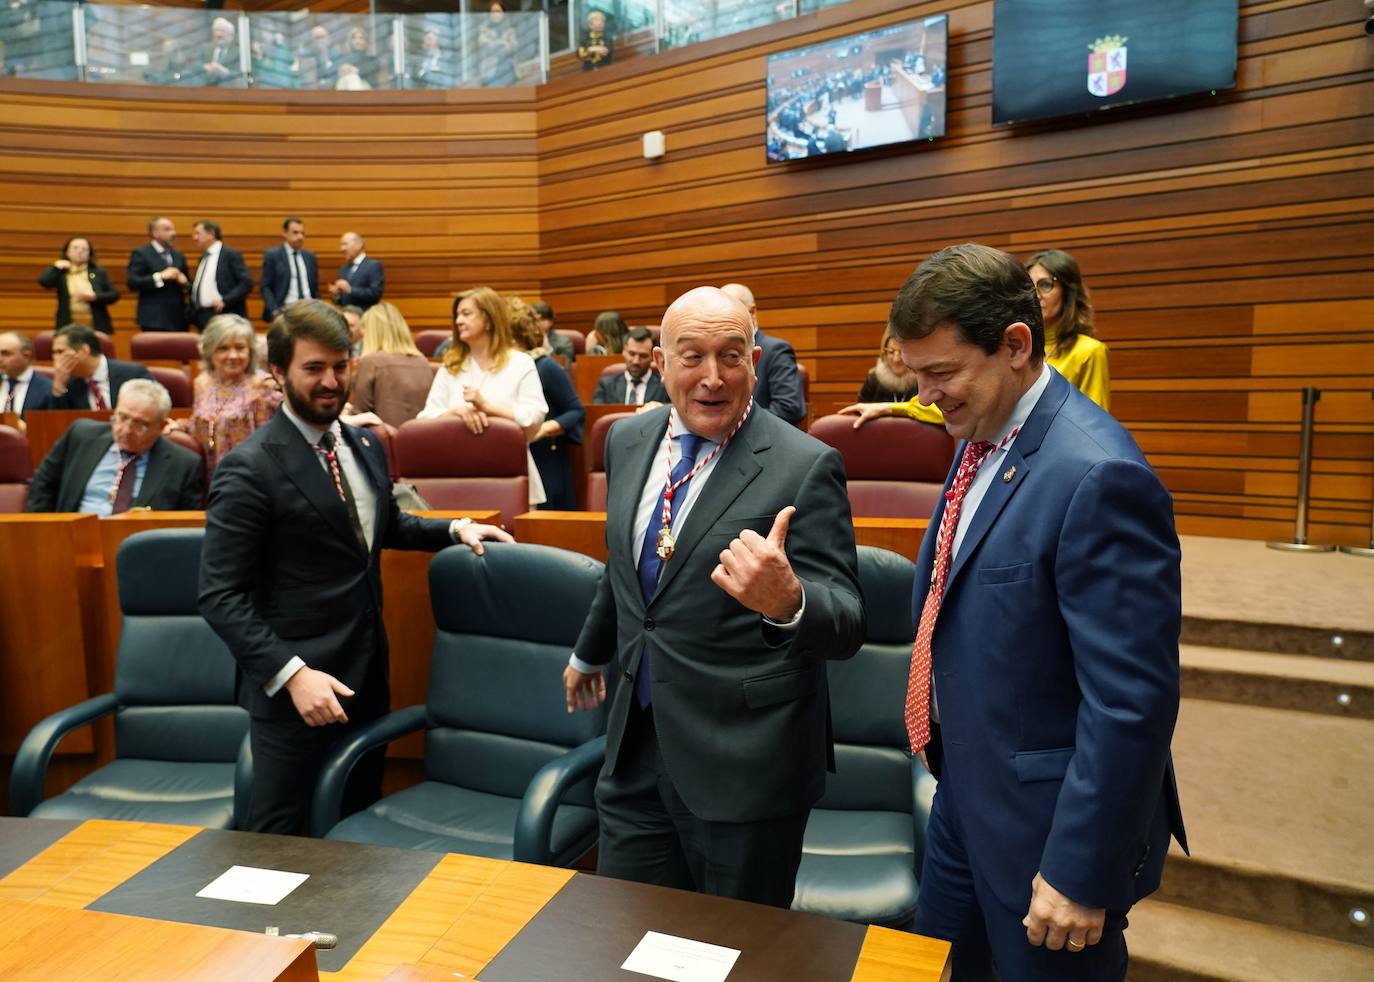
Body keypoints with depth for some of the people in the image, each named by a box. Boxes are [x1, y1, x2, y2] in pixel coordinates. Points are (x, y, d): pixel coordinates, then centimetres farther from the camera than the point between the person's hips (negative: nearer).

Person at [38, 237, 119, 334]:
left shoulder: (99, 272, 11)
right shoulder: (60, 272, 10)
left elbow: (114, 295, 5)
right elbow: (43, 282, -7)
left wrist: (94, 296, -9)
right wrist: (57, 267, 0)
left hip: (96, 327, 0)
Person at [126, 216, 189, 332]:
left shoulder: (179, 256, 18)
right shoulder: (140, 254, 1)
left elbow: (188, 285, 22)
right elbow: (132, 283, -9)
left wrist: (184, 282, -2)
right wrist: (160, 276, -18)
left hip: (178, 320, 5)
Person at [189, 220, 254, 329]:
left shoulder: (231, 254, -2)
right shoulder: (203, 258, 19)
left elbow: (247, 282, -11)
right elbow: (196, 288, 22)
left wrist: (225, 301, -17)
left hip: (226, 317, -7)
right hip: (203, 319, 7)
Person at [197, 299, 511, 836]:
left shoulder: (365, 446, 7)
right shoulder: (248, 469, -15)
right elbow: (221, 597, -16)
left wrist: (455, 528, 8)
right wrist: (291, 673, -24)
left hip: (367, 674, 7)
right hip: (294, 687, -7)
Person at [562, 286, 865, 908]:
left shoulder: (805, 467, -16)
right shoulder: (628, 441, 2)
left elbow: (847, 625, -19)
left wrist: (787, 601, -41)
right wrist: (590, 652, 31)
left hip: (745, 759, -5)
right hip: (637, 742, 5)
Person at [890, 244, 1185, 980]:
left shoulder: (1097, 475, -27)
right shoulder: (982, 437, 1)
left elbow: (1132, 704, -26)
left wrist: (1081, 873, -19)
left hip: (1046, 819, -8)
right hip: (966, 794, 8)